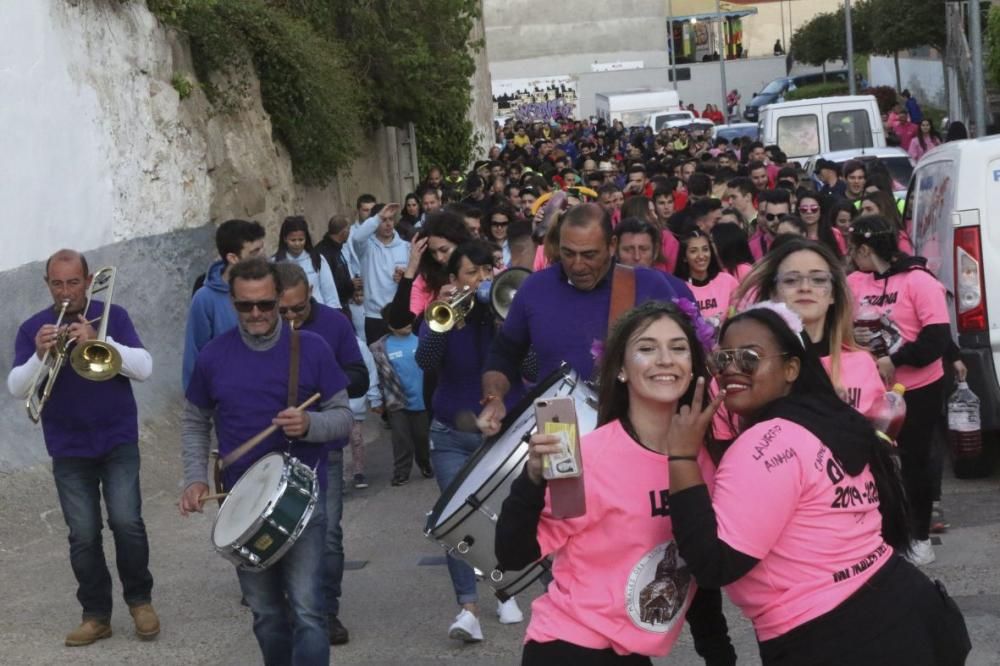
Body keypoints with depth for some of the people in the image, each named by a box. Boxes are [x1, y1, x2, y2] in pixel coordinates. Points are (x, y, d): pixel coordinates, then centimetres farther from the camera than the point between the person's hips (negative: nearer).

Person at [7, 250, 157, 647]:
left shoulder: (112, 316, -1)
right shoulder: (32, 328, 2)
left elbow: (144, 368, -11)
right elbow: (16, 389, -6)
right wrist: (41, 356, -25)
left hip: (118, 442, -1)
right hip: (68, 450, 1)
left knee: (126, 521, -11)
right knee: (83, 536, 0)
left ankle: (140, 600, 9)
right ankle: (96, 615, 11)